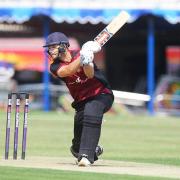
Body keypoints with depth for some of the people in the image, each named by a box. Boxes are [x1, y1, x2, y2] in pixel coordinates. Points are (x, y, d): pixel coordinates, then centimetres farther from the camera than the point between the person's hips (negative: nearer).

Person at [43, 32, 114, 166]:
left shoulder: (79, 54, -12)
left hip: (102, 94, -5)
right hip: (81, 102, 5)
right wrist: (82, 58, -41)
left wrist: (87, 62, -48)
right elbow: (69, 70, -27)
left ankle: (86, 155, -36)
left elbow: (90, 75, -27)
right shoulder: (55, 67, -5)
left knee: (91, 111, -33)